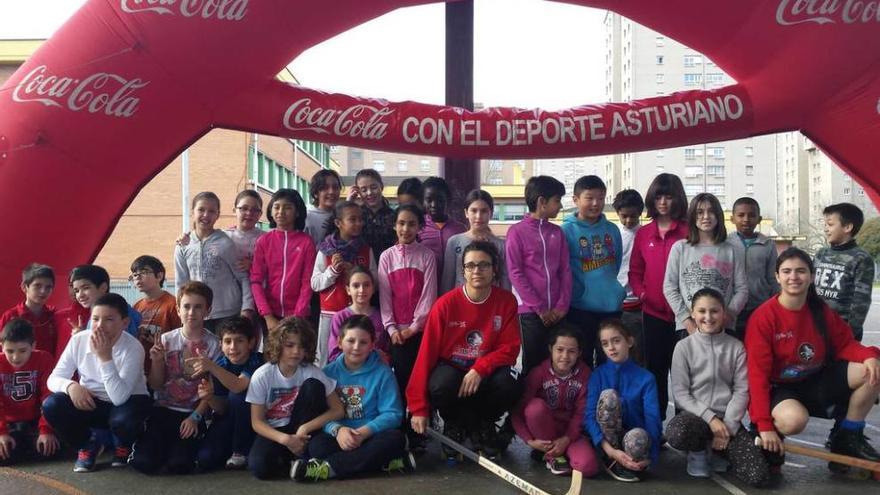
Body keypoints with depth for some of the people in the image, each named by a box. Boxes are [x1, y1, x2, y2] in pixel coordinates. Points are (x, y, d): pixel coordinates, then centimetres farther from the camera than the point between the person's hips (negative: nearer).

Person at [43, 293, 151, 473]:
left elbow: (119, 397, -33)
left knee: (123, 419, -37)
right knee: (51, 406, -22)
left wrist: (105, 357, -38)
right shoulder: (79, 340, -11)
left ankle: (125, 445, 3)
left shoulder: (133, 348, -24)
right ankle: (88, 445, 5)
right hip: (91, 403, 4)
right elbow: (54, 378, -5)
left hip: (127, 402, -3)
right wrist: (71, 385, -29)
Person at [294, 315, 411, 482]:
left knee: (395, 438, -31)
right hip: (338, 436, 0)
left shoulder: (382, 372, 0)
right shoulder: (329, 372, 5)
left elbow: (392, 413, -7)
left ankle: (328, 467, -32)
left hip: (371, 436, 0)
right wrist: (337, 430, -24)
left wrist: (364, 432, -21)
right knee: (316, 445, -29)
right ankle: (386, 462, -30)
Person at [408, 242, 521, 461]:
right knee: (442, 385, -35)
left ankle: (482, 423, 5)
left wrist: (480, 369, -27)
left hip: (486, 371, 1)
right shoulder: (446, 303, -15)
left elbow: (510, 348, -7)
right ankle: (454, 425, 2)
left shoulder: (507, 301, -8)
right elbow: (427, 353, -14)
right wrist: (419, 408, -17)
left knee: (509, 387, -30)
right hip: (450, 367, -1)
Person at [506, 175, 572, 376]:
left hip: (556, 312, 4)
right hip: (530, 311, -4)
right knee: (533, 364, 1)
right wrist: (539, 308, -10)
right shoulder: (517, 231, -3)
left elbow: (565, 271, 9)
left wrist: (562, 306, -3)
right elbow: (515, 273, -7)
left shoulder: (557, 232, 11)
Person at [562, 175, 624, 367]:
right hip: (580, 308, -4)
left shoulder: (612, 229, 8)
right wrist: (578, 292, -6)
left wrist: (617, 289, 12)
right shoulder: (567, 230, -6)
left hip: (612, 306, 4)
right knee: (582, 362, 5)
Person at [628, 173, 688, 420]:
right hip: (653, 312, 4)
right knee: (655, 369, 10)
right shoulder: (643, 234, 9)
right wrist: (641, 293, -4)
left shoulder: (688, 231, -2)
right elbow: (635, 271, 13)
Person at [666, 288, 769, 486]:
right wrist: (710, 417, -16)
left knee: (758, 476, -19)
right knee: (676, 433, -40)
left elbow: (742, 390, 0)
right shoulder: (684, 347, -1)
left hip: (728, 418, 2)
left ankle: (717, 451, 13)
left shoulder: (736, 347, 4)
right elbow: (680, 393, -4)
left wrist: (728, 425, -11)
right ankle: (698, 451, -1)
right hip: (696, 414, -2)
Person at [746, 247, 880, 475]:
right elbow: (758, 373, -19)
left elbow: (845, 344, 7)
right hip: (779, 387, -6)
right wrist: (764, 425, -23)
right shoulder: (763, 317, -18)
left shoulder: (822, 311, -1)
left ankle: (848, 438, 4)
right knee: (794, 419, -38)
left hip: (816, 381, 6)